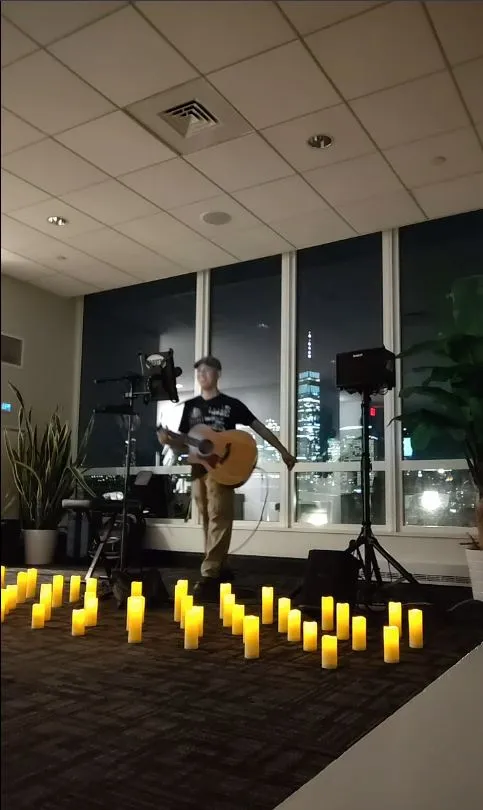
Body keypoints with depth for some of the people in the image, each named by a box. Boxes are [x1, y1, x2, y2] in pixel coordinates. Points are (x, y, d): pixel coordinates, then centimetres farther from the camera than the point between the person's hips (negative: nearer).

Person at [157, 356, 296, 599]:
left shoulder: (231, 404, 2)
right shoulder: (190, 406, 14)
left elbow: (260, 428, 4)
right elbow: (184, 442, 14)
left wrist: (283, 451, 0)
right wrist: (168, 440, -8)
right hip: (198, 467, 5)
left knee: (218, 520, -13)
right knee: (208, 521, 9)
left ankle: (209, 575, -15)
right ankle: (220, 570, 19)